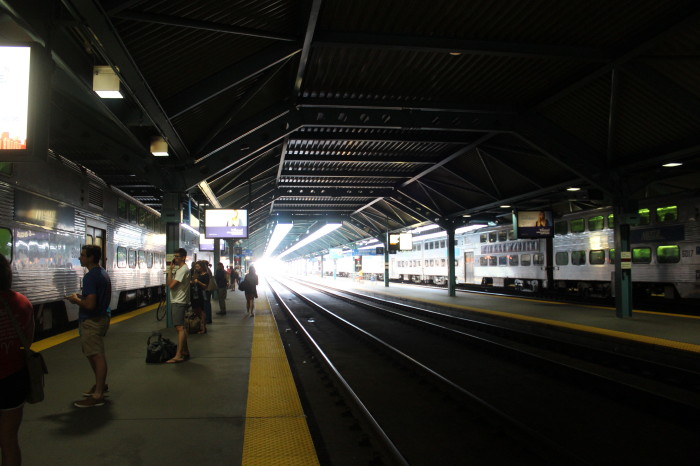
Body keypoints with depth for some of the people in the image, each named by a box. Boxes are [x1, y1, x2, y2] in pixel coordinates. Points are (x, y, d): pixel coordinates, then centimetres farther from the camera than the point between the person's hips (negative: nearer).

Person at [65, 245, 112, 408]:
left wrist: (76, 299, -9)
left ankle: (98, 396, 0)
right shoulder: (103, 273, 11)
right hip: (101, 317, 10)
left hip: (92, 321, -10)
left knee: (97, 356, -5)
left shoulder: (90, 277, -20)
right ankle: (100, 384, 34)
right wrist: (82, 297, 14)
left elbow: (89, 304, -26)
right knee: (94, 354, 22)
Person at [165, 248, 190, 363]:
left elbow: (171, 285, -19)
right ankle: (185, 351, 21)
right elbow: (168, 283, 17)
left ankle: (178, 355, -17)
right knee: (180, 328, 14)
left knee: (180, 328, -13)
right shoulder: (178, 269, 18)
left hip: (179, 302, -11)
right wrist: (170, 270, 9)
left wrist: (170, 270, -12)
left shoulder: (183, 270, -15)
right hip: (175, 301, 11)